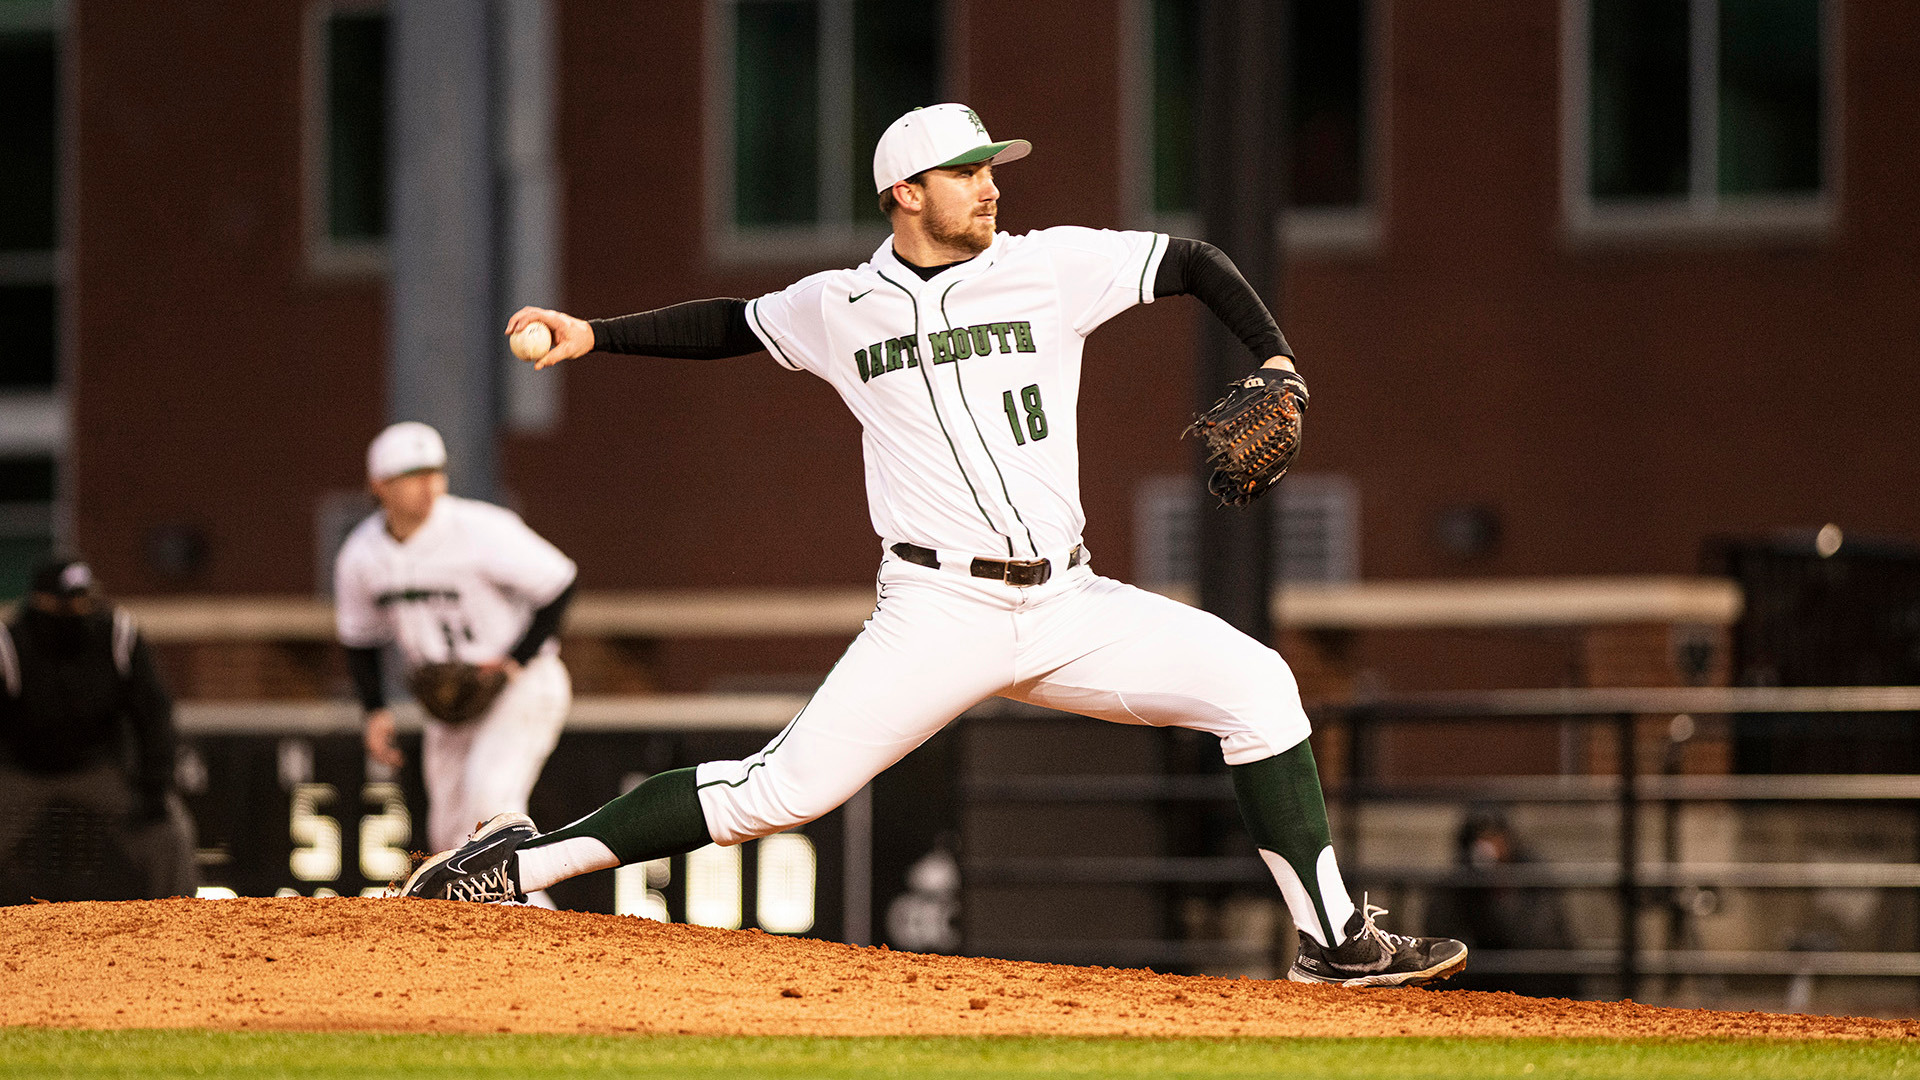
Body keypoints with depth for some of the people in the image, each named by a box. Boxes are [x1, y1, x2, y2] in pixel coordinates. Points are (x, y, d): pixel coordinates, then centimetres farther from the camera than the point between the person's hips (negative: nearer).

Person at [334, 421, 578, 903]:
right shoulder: (360, 556, -5)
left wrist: (517, 660, -20)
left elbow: (560, 583, -15)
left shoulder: (480, 531, -22)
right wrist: (375, 712, -1)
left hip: (523, 687, -6)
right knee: (453, 839, 6)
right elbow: (359, 640, 12)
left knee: (490, 794, -27)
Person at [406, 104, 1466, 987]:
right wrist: (595, 335, 16)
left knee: (1253, 681, -12)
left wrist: (1273, 360, -5)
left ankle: (1332, 937, -6)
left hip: (1066, 605, 3)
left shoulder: (1052, 266, 4)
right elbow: (732, 324, 23)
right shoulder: (836, 308, 5)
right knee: (783, 790, -13)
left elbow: (1193, 263, 10)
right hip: (937, 616, -3)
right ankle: (525, 860, -2)